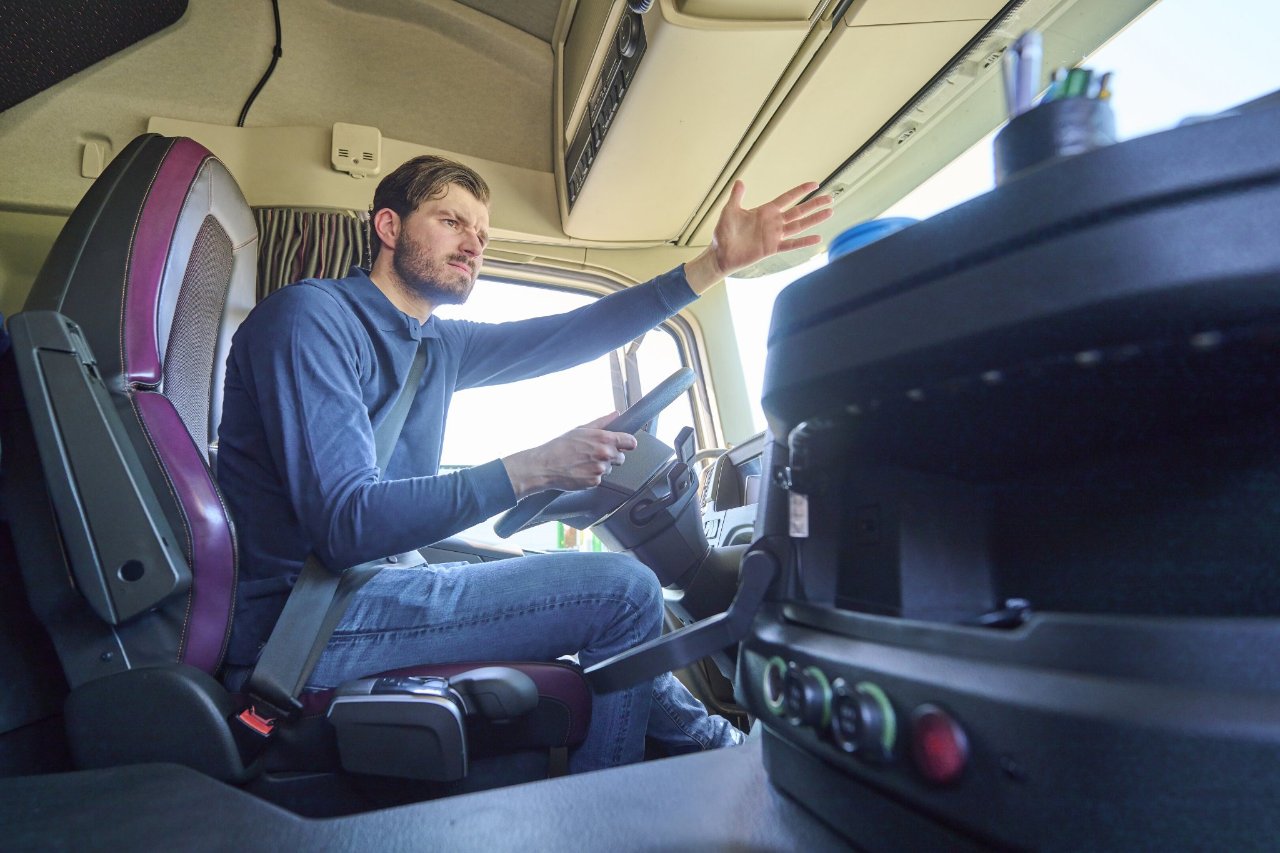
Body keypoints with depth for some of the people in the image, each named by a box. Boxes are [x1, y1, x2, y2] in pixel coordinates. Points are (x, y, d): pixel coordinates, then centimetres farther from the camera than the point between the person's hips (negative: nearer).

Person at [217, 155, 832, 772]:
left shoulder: (439, 345, 12)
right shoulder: (309, 316, -13)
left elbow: (572, 334, 10)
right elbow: (346, 525, -24)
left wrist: (717, 262, 6)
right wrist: (534, 469, -25)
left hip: (374, 583, 9)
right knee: (624, 589, -15)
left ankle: (721, 746, 29)